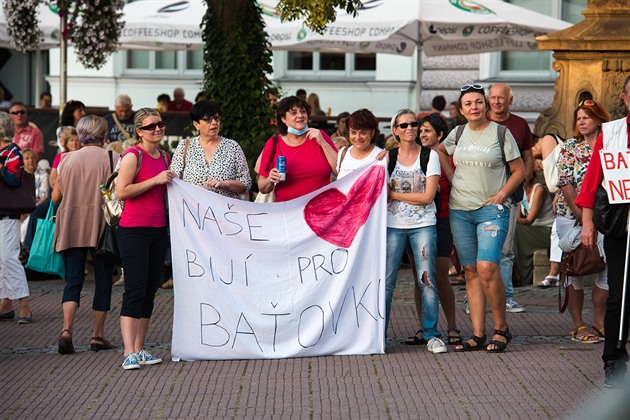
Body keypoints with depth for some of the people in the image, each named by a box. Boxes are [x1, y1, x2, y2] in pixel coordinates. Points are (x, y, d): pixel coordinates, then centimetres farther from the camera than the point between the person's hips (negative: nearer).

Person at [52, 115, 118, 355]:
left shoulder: (68, 159, 6)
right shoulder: (111, 158, -3)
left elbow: (56, 196, 8)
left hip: (71, 228, 2)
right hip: (101, 227, -2)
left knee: (73, 279, 2)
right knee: (103, 279, 8)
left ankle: (67, 329, -18)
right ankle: (98, 336, 11)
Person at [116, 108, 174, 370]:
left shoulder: (164, 157, 15)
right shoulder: (133, 156, -9)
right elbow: (121, 191, -17)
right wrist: (156, 180, -17)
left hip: (158, 230, 8)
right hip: (134, 230, -8)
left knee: (150, 291, 9)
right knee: (135, 290, -12)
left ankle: (139, 349, 15)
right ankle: (129, 353, -15)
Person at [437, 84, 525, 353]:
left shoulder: (500, 133, -1)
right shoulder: (457, 134, 10)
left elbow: (519, 171, 2)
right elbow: (439, 150, 31)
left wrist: (501, 195, -10)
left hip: (491, 210, -4)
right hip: (459, 210, 5)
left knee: (487, 267, -19)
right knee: (471, 271, 4)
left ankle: (501, 328, -4)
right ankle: (478, 335, 5)